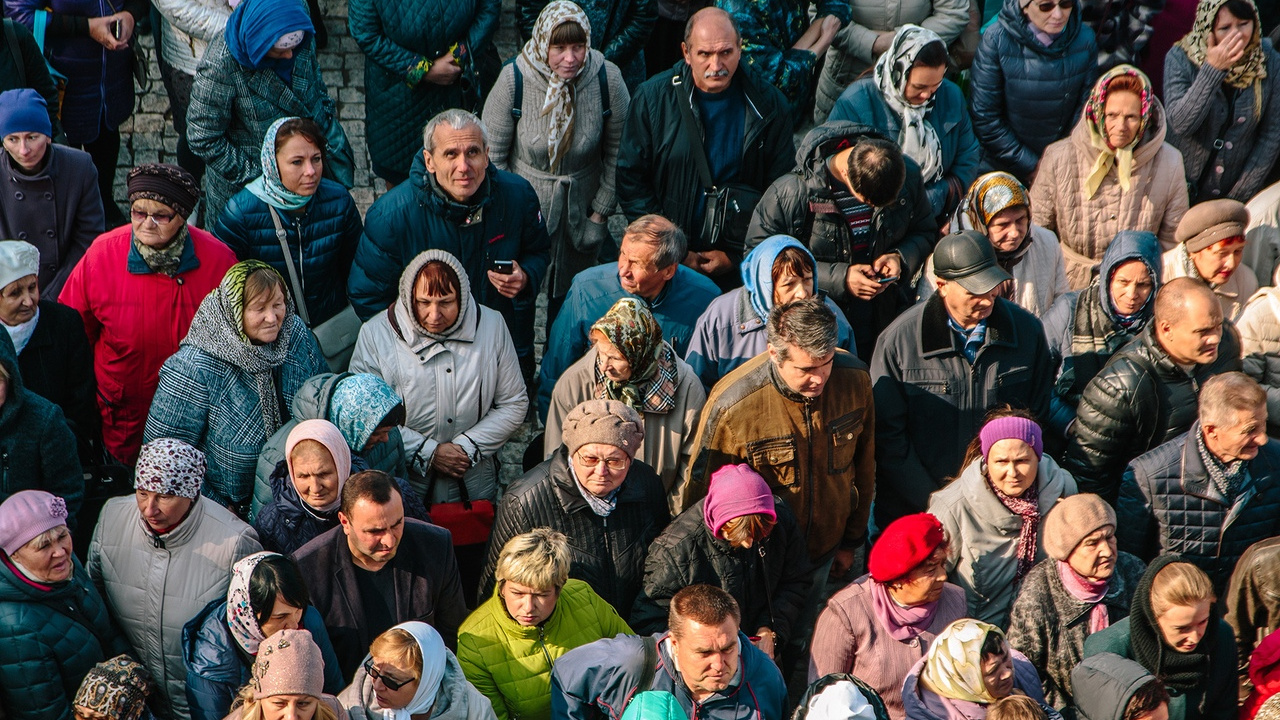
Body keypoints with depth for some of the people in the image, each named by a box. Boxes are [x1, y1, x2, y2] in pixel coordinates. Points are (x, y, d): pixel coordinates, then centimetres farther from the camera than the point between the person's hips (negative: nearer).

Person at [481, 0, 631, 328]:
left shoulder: (608, 79, -17)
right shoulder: (514, 79, -20)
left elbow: (617, 153, -3)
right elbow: (493, 154, -9)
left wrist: (601, 212, 0)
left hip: (580, 207, 1)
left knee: (570, 297, 17)